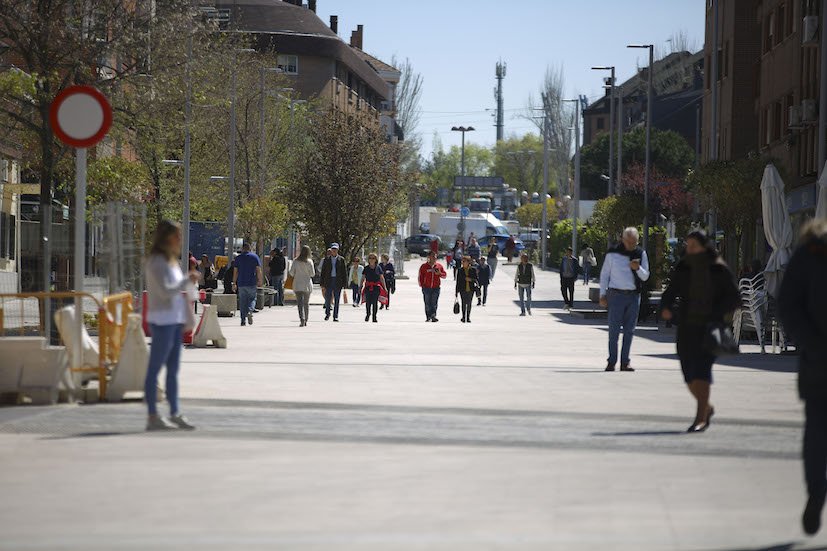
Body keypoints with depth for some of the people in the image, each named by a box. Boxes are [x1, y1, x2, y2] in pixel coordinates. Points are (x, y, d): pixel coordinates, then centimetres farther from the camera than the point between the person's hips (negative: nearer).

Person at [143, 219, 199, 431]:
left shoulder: (171, 260, 17)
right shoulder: (156, 261, -11)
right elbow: (165, 291, -18)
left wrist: (189, 283, 9)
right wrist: (188, 281, -12)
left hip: (175, 320, 10)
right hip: (162, 320, -10)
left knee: (173, 369, 10)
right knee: (155, 368, -6)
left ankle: (175, 414, 14)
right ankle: (153, 417, -5)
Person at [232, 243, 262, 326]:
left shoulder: (238, 258, 5)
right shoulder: (255, 257, 3)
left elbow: (235, 272, 2)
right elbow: (259, 270, -3)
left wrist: (234, 283, 6)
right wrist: (259, 281, 4)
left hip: (241, 283, 1)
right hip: (252, 283, -1)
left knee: (242, 302, 5)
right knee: (252, 299, 10)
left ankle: (243, 320, 2)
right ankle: (250, 312, -18)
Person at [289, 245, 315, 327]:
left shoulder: (296, 261, -3)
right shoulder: (309, 262, -6)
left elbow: (291, 272, -1)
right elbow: (312, 274, -5)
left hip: (297, 284, 0)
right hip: (307, 284, 0)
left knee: (300, 302, -5)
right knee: (306, 303, 13)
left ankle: (302, 319, -23)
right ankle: (306, 320, 18)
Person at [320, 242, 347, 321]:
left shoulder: (341, 260, 5)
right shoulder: (326, 260, 8)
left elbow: (344, 272, 5)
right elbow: (323, 272, 7)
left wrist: (344, 283, -2)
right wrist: (322, 283, 1)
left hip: (338, 281, -1)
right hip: (328, 281, 1)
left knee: (337, 300, 0)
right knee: (328, 299, -1)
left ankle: (335, 316, 6)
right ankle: (327, 313, 19)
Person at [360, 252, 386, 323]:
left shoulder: (378, 268, 5)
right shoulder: (366, 268, 6)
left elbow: (382, 278, 6)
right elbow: (363, 278, 7)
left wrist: (385, 288, 2)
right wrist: (360, 287, 2)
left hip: (376, 288, 0)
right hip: (368, 287, 0)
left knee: (375, 302, -3)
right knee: (368, 302, -3)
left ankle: (374, 317, 4)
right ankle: (368, 314, 22)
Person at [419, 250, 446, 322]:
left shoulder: (439, 266, 8)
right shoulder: (424, 266, 3)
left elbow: (445, 275, 11)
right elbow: (420, 276, 6)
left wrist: (439, 274, -9)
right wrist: (422, 285, -2)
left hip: (436, 288, 1)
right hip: (426, 288, -1)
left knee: (434, 303, -9)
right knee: (427, 303, 0)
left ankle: (433, 316, -13)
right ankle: (428, 317, 6)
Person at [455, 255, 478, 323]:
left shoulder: (473, 269, 3)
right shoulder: (460, 270, 3)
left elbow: (476, 279, 5)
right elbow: (458, 281, 6)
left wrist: (470, 279, -15)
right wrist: (457, 291, 5)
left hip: (470, 289, 1)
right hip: (463, 289, -1)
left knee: (469, 304, 4)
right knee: (464, 303, -8)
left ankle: (468, 317, 12)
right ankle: (463, 317, -2)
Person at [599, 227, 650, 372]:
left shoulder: (641, 254, 8)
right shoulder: (613, 253, 1)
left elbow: (645, 276, 9)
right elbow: (604, 274, 7)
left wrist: (638, 268, -13)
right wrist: (603, 294, 1)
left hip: (633, 296, 2)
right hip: (616, 295, -2)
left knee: (629, 330, 3)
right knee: (614, 330, -4)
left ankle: (625, 362, 8)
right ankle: (611, 362, 2)